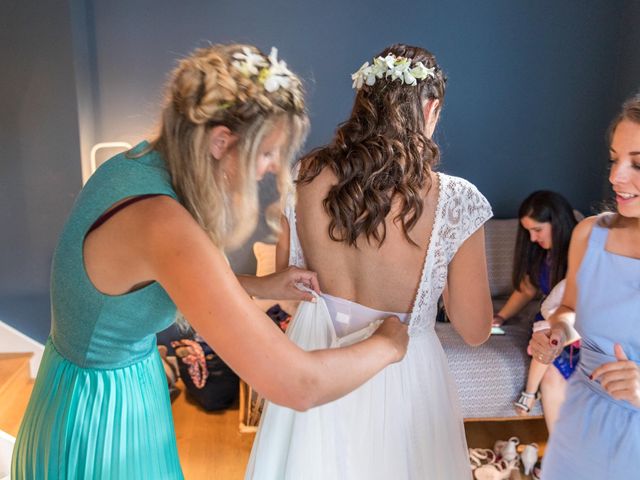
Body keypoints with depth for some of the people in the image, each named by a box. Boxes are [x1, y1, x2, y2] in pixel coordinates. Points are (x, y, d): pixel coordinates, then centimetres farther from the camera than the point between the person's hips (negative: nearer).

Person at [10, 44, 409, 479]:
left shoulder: (132, 165, -7)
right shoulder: (162, 224, -34)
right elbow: (296, 385, -35)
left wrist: (258, 286, 4)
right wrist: (387, 345, -16)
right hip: (104, 418, -8)